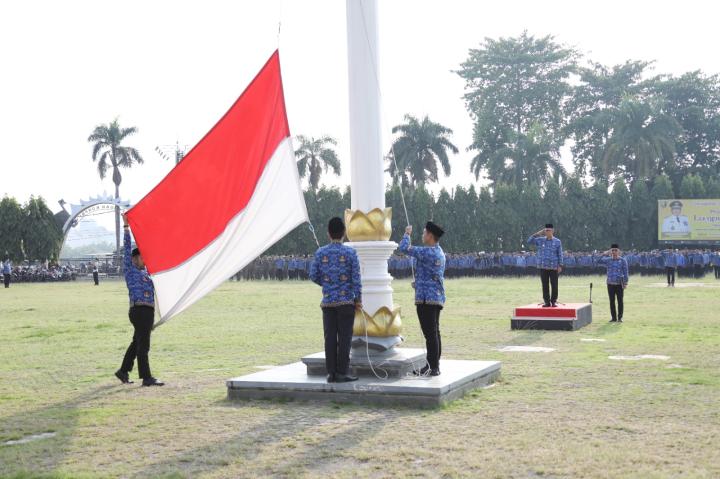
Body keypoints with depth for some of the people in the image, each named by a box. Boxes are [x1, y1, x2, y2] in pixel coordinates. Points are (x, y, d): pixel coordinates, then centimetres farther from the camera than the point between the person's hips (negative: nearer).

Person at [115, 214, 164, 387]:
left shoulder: (145, 272, 18)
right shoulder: (130, 270, 0)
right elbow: (127, 249, -4)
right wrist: (126, 227, -7)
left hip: (148, 311, 8)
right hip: (139, 310, -8)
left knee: (137, 343, 16)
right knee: (143, 345, -7)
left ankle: (123, 371, 27)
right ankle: (146, 377, -6)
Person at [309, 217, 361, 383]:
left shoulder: (320, 252, 2)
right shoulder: (350, 252, -6)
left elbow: (314, 276, 5)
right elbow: (356, 278, -6)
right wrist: (358, 299, 2)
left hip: (327, 301, 3)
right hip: (346, 301, -3)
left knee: (330, 337, 6)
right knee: (344, 337, 1)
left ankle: (331, 372, 8)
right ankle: (342, 372, 1)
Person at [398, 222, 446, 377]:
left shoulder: (427, 252, -15)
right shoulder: (440, 253, 15)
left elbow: (404, 248, -13)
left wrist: (407, 233, 4)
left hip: (426, 297, -10)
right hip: (438, 296, 10)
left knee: (430, 333, -9)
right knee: (434, 332, 13)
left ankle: (433, 367, -9)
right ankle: (434, 365, 19)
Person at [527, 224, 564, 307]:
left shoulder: (557, 242, 3)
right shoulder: (540, 240, 8)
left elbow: (560, 254, 3)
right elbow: (529, 242, 2)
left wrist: (560, 266, -3)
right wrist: (537, 234, -3)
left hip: (553, 267, -2)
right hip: (543, 267, 2)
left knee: (554, 285, 0)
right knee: (545, 285, 4)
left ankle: (554, 301, 9)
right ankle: (546, 301, 10)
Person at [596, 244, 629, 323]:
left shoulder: (622, 261, 0)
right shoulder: (608, 260, 7)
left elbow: (625, 272, -1)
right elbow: (599, 262, -6)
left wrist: (625, 283, -8)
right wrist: (604, 254, -9)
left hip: (619, 284, -2)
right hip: (610, 284, 2)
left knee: (620, 301, 1)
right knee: (612, 301, 5)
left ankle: (620, 317, 8)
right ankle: (613, 317, 12)